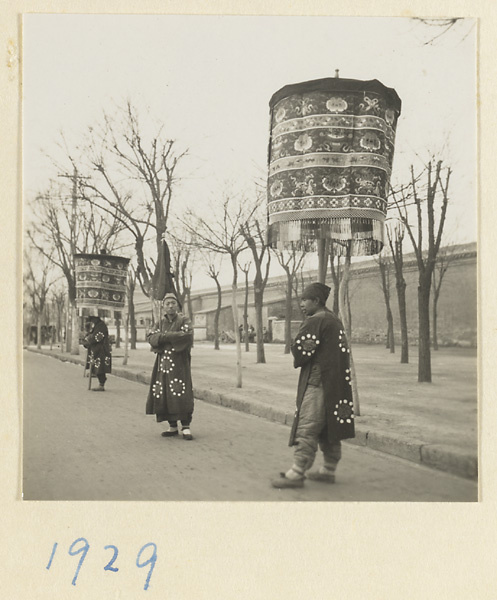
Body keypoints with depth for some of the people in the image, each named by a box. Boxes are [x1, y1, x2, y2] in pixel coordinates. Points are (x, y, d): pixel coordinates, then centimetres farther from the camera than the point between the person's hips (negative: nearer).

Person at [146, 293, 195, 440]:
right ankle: (173, 427, 12)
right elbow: (150, 338, 1)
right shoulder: (162, 323, 16)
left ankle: (186, 427, -8)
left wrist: (164, 337, -12)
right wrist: (173, 337, -14)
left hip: (179, 363, -5)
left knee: (181, 395, -13)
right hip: (163, 364, 5)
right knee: (163, 396, 2)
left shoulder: (183, 321, 1)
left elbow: (186, 334, -19)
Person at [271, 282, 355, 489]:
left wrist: (298, 361, 6)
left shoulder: (314, 322, -13)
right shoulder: (334, 320, 15)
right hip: (337, 382, 10)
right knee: (330, 427, 14)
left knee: (307, 428, -7)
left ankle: (297, 473, -5)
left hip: (316, 381, -10)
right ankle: (329, 470, 21)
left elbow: (299, 351, -17)